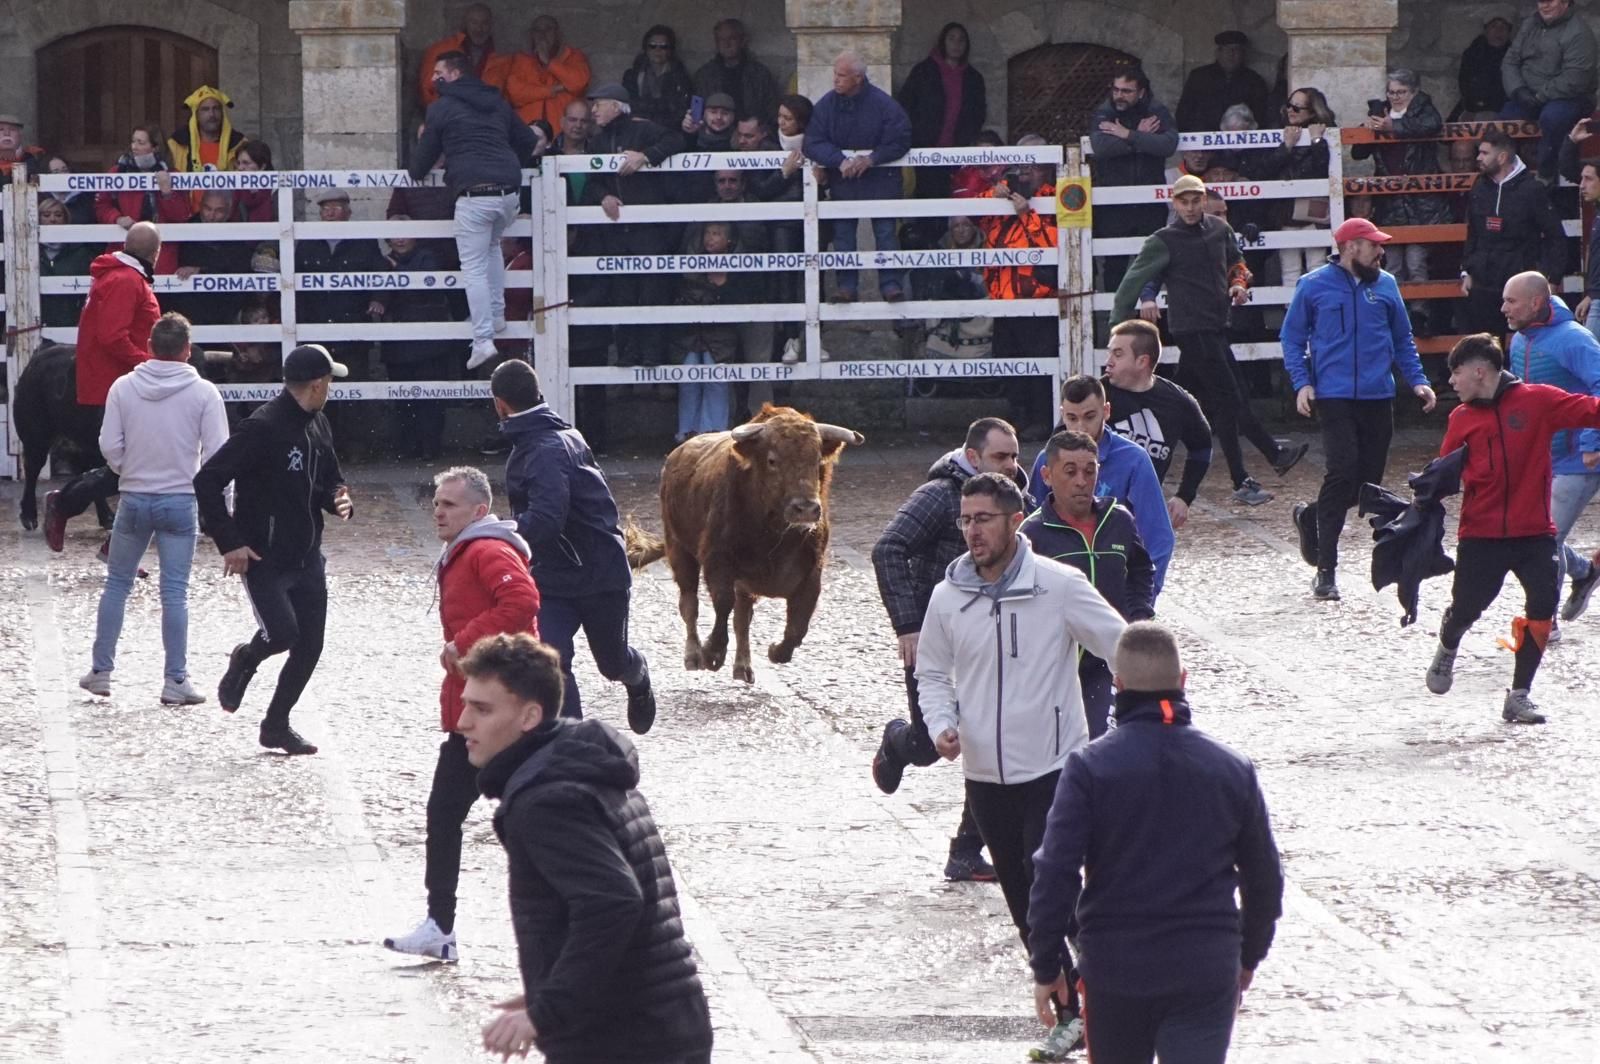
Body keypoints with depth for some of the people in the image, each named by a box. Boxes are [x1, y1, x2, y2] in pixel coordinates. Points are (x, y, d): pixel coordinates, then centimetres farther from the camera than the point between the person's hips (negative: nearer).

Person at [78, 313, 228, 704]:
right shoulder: (203, 393, -8)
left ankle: (100, 671, 18)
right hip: (180, 501, -1)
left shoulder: (123, 388, -4)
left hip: (134, 499, 2)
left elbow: (110, 446, -4)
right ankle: (175, 681, 1)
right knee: (175, 592, 2)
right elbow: (217, 452, -9)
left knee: (117, 584, 14)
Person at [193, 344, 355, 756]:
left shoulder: (318, 426, 8)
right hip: (263, 559, -7)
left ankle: (277, 724, 21)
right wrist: (229, 543, -21)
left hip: (307, 559, 7)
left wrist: (338, 499, -3)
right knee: (282, 632, -18)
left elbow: (328, 479, 23)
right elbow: (207, 480, -21)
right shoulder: (262, 428, -18)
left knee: (310, 646, 5)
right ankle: (245, 660, 16)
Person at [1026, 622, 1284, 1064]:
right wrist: (1249, 957, 24)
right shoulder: (1232, 770, 1)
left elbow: (1055, 874, -11)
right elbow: (1264, 878, 10)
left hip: (1113, 966, -1)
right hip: (1207, 971, 1)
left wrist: (1046, 966, -1)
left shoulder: (1090, 768, -8)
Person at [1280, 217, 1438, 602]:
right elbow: (1292, 338, 7)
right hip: (1334, 396, -4)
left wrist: (1417, 381, 8)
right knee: (1343, 470, -17)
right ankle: (1325, 570, -11)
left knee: (1368, 481, 4)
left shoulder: (1385, 285, 10)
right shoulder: (1314, 286, 1)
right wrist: (1302, 383, -7)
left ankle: (1311, 516, 33)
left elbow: (1403, 340, 20)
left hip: (1378, 397, 5)